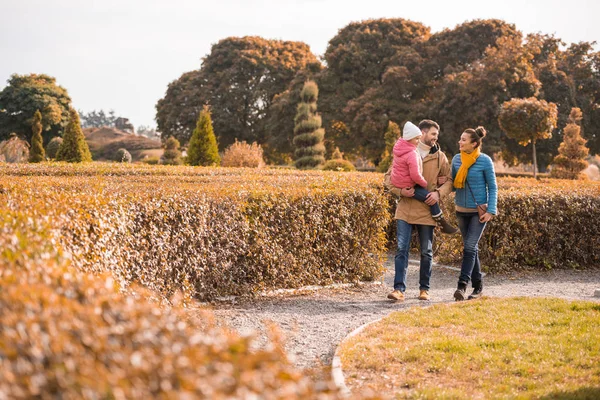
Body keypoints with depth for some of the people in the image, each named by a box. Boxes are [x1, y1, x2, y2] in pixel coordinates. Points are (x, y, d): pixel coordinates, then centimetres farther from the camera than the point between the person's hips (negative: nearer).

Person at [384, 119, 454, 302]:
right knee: (402, 249, -8)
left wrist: (438, 193, -10)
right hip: (405, 209, -1)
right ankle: (399, 288, -8)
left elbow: (449, 180, 10)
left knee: (426, 252, 8)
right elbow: (388, 177, 4)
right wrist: (400, 190, -14)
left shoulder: (439, 157, 7)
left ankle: (424, 289, 19)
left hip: (427, 210, 1)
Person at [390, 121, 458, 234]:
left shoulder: (399, 146, 3)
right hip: (408, 186, -10)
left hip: (396, 181, 10)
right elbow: (415, 175, -29)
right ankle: (443, 225, 1)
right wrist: (425, 184, -10)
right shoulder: (412, 155, -26)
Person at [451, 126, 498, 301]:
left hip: (479, 211, -5)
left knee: (469, 247, -15)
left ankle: (462, 285, -18)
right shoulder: (457, 159, 4)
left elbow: (492, 187, -5)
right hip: (461, 211, 5)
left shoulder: (485, 161, -10)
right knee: (471, 248, 11)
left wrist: (491, 211, -13)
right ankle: (478, 285, 20)